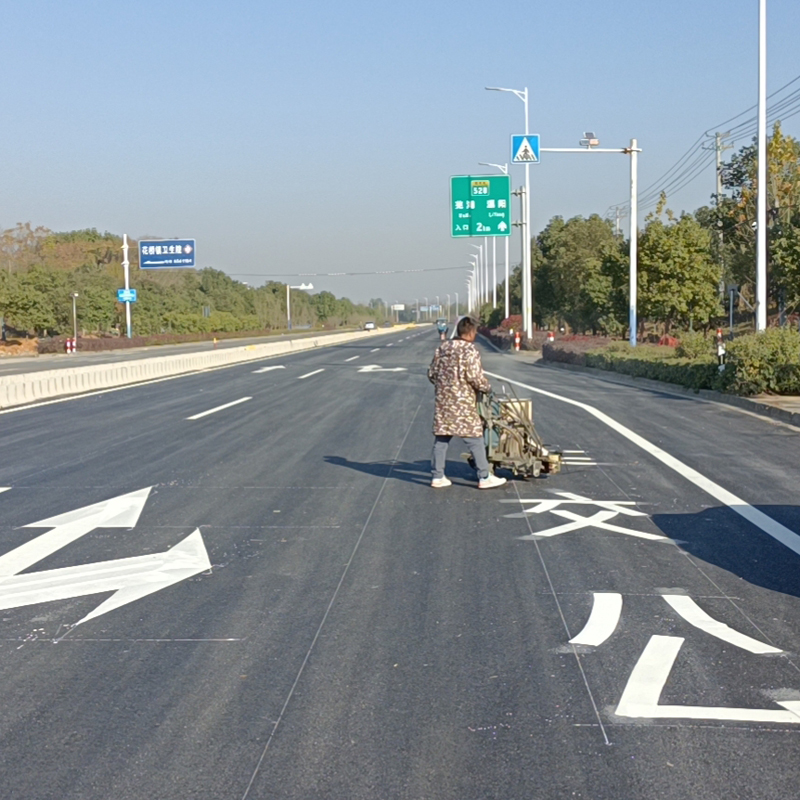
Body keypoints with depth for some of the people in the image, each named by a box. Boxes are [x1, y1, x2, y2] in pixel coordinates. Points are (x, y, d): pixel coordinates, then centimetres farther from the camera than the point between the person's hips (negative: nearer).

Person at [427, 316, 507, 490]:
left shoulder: (442, 348, 10)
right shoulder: (470, 350, -11)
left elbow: (432, 373, 13)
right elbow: (474, 376, -17)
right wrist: (486, 386, 0)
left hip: (443, 399, 7)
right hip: (463, 402, -7)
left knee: (441, 438, 11)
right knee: (475, 439, 0)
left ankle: (437, 476, 13)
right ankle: (484, 477, 4)